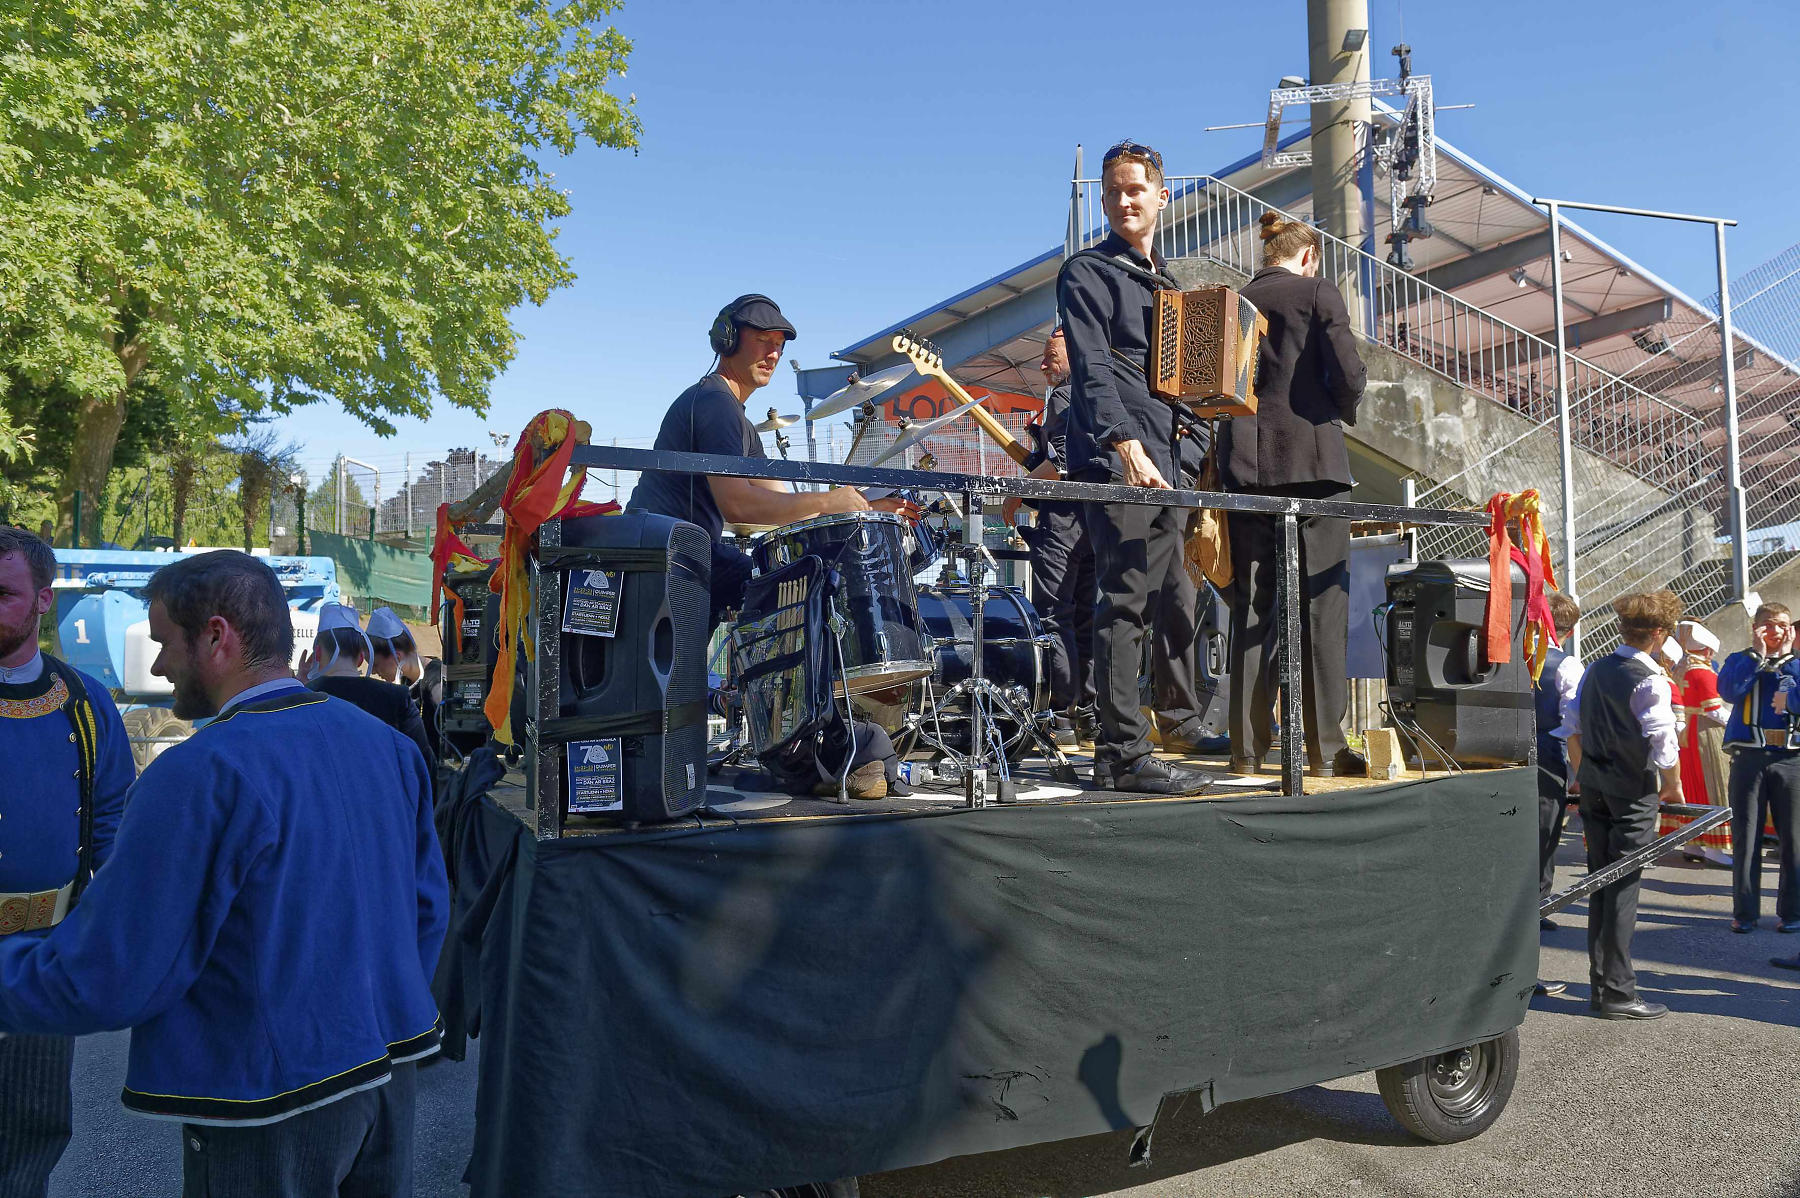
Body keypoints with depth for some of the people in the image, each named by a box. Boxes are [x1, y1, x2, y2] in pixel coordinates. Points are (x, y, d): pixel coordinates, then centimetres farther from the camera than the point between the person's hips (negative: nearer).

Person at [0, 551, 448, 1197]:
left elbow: (106, 982, -18)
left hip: (274, 1099, -6)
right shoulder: (385, 742, 1)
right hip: (389, 1073, 7)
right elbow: (427, 907, 8)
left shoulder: (200, 775, -21)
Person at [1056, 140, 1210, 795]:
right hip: (1114, 461, -8)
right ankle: (1122, 755, -7)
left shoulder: (1167, 280, 25)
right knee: (1127, 602, -10)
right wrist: (1125, 444, -26)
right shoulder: (1087, 272, 0)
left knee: (1174, 602, 11)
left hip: (1164, 462, 8)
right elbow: (1092, 371, -14)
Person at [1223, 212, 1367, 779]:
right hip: (1310, 457, -4)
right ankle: (1324, 748, 1)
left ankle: (1248, 747, 5)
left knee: (1252, 603, 5)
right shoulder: (1318, 292, 2)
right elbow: (1348, 374, -6)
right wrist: (1344, 412, 12)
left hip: (1245, 462, 4)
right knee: (1321, 603, 0)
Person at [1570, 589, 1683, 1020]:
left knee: (1600, 886, 12)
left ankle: (1599, 985, 18)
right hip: (1634, 793, -6)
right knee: (1623, 889, -3)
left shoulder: (1594, 671, 7)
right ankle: (1618, 993, 2)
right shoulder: (1649, 680, -14)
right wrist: (1673, 788, -3)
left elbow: (1573, 733, 12)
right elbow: (1664, 743, -19)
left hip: (1593, 790, 6)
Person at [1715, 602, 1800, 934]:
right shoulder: (1740, 660, 10)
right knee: (1746, 835, 1)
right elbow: (1729, 691, -11)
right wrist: (1758, 654, -8)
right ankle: (1744, 912, 7)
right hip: (1749, 757, -1)